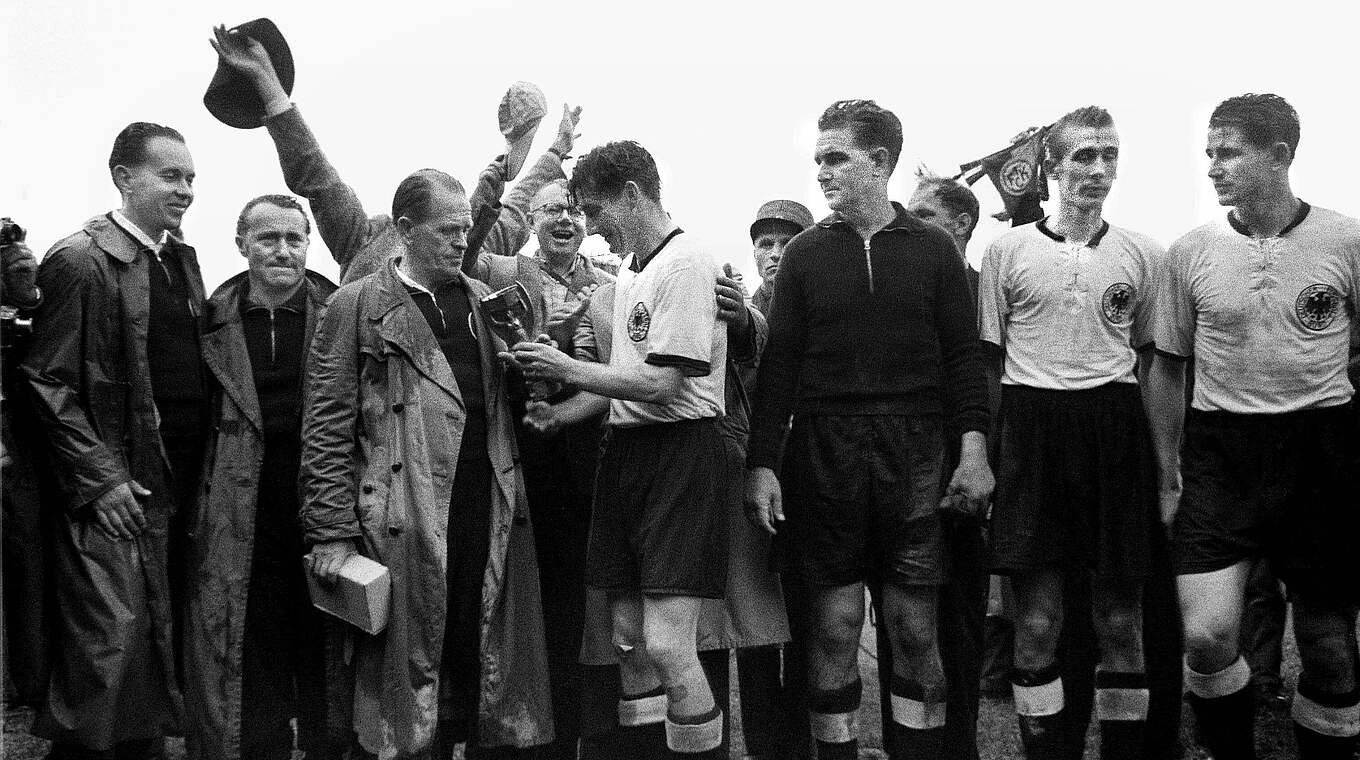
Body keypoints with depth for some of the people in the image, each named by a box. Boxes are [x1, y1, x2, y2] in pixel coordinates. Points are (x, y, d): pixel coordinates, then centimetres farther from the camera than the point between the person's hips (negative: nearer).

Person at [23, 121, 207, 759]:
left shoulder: (183, 259, 13)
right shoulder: (81, 261, -8)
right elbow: (48, 382, -10)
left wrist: (197, 476, 11)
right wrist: (98, 479, -15)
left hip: (180, 490, 7)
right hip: (116, 492, -7)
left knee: (160, 646, 11)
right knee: (113, 645, -5)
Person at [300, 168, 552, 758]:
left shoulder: (488, 303, 16)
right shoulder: (356, 306, 2)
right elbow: (327, 429, -2)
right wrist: (332, 532, -7)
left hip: (493, 517, 4)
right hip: (405, 525, -4)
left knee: (496, 673, 8)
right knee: (413, 677, 3)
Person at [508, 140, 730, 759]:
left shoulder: (685, 264, -12)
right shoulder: (630, 267, 17)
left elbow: (663, 386, -17)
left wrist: (569, 369, -8)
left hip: (680, 452, -9)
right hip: (625, 451, 9)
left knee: (666, 645, -13)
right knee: (626, 638, 10)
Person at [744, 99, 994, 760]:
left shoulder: (932, 248, 7)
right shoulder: (805, 253, 8)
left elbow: (964, 356, 4)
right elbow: (778, 365, 5)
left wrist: (975, 448, -6)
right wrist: (761, 463, -3)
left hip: (914, 455, 0)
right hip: (824, 453, 1)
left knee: (916, 629, 3)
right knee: (835, 625, 3)